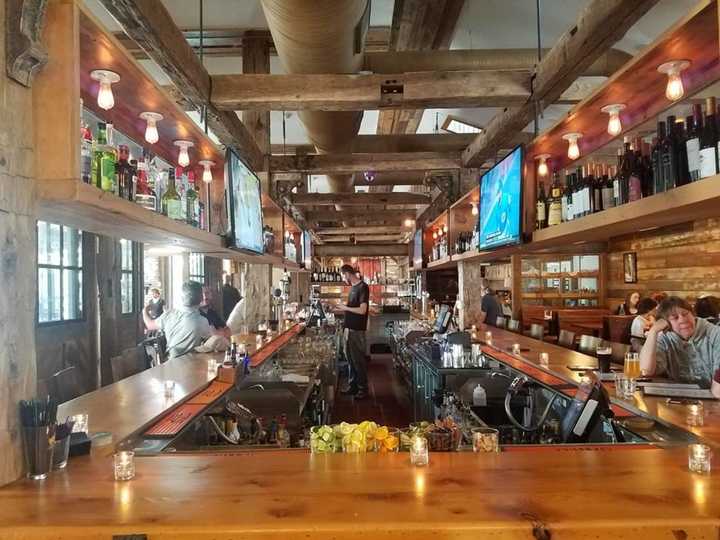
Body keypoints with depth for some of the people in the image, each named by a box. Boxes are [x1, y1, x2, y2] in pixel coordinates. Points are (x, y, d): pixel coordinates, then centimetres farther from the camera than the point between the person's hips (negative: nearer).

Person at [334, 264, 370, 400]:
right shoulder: (353, 287, 13)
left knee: (358, 360, 0)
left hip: (357, 330, -9)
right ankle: (352, 386, 23)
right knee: (351, 359, 14)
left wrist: (345, 307, -12)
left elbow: (362, 310, -20)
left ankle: (363, 389, 9)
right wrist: (341, 310, 9)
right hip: (349, 328, 9)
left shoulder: (362, 287, -14)